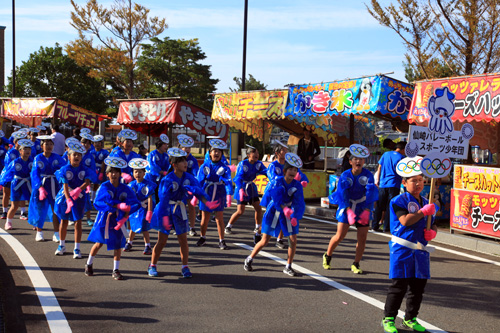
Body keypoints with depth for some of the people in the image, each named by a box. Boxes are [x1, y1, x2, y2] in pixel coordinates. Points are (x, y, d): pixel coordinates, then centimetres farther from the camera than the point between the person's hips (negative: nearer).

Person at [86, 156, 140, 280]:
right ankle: (89, 264, 28)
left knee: (118, 245, 2)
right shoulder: (104, 187, -8)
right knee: (99, 243, 5)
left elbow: (134, 204, -5)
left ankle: (116, 270, 13)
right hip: (104, 218, -2)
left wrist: (124, 218, -17)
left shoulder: (125, 189, -1)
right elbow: (98, 203, -21)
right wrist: (119, 206, -30)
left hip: (118, 220, 2)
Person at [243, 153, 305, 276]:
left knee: (293, 240, -6)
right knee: (264, 241, -1)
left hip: (289, 214, 3)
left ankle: (288, 267, 12)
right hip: (273, 213, -3)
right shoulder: (277, 182, -16)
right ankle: (249, 260, 22)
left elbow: (299, 203, -15)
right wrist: (285, 209, -45)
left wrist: (295, 217, -31)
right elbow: (276, 198, -29)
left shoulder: (297, 185, -8)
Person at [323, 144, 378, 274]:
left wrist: (367, 210, -27)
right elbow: (342, 193, -17)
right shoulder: (345, 175, -8)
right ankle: (327, 256, 18)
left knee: (362, 238, -2)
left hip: (362, 208, 1)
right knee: (340, 236, -6)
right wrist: (348, 210, -30)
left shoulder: (368, 175, -7)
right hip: (347, 207, -1)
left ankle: (355, 265, 14)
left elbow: (370, 192, -16)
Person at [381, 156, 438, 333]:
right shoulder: (399, 201, -6)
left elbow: (433, 225, 21)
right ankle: (389, 319, 9)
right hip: (402, 250, -6)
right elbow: (405, 221, -20)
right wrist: (424, 212, -20)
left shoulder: (427, 203, 14)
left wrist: (432, 232, -1)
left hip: (421, 251, 6)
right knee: (398, 287, -3)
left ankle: (410, 319, 26)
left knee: (418, 287, 11)